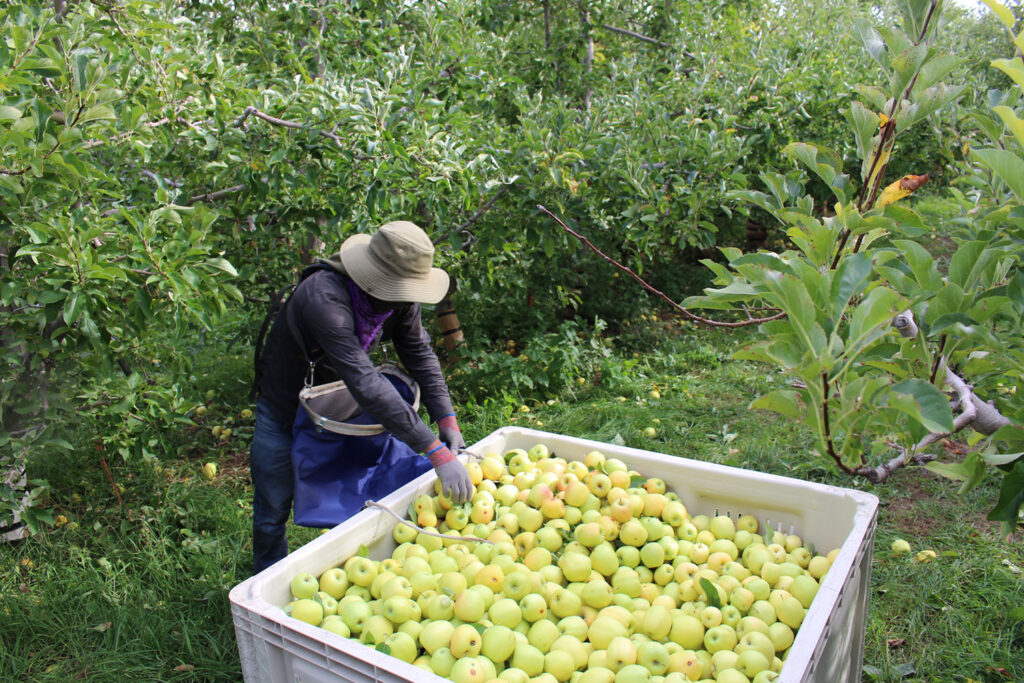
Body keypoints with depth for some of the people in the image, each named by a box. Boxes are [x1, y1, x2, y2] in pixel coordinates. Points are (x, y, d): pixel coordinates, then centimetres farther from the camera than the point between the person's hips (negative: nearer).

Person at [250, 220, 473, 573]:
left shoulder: (399, 296, -18)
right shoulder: (324, 296, -40)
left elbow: (420, 353, -7)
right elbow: (366, 383, -46)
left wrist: (447, 420, -20)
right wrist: (436, 451, -48)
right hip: (285, 410, -5)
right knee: (273, 508, 8)